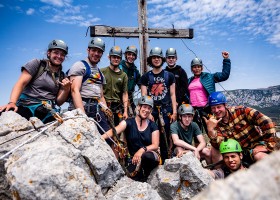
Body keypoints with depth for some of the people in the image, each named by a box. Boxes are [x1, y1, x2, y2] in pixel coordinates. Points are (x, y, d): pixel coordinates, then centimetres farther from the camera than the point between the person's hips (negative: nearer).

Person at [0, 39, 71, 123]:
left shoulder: (62, 77, 16)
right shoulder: (37, 64, 9)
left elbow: (58, 102, 12)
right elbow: (21, 83, -1)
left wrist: (66, 90, -8)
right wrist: (12, 102, -18)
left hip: (48, 113, 3)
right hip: (26, 106, -3)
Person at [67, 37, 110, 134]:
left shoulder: (100, 74, 22)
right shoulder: (80, 66, -1)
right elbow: (75, 91, -13)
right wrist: (83, 115, -23)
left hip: (97, 111, 7)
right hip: (80, 109, -6)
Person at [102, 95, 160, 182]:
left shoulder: (153, 125, 2)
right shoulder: (129, 122, -3)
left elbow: (155, 145, -5)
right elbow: (114, 131, -21)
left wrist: (142, 150, -26)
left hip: (150, 157, 1)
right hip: (133, 158, 0)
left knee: (146, 155, -34)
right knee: (131, 175, -29)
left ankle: (146, 178, -3)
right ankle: (141, 180, 7)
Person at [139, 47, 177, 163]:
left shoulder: (169, 76, 10)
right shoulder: (145, 77, 8)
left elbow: (172, 95, 8)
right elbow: (144, 96, 3)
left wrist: (174, 112, 0)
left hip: (165, 110, 1)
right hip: (151, 110, 0)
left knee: (165, 137, 3)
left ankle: (165, 161, 15)